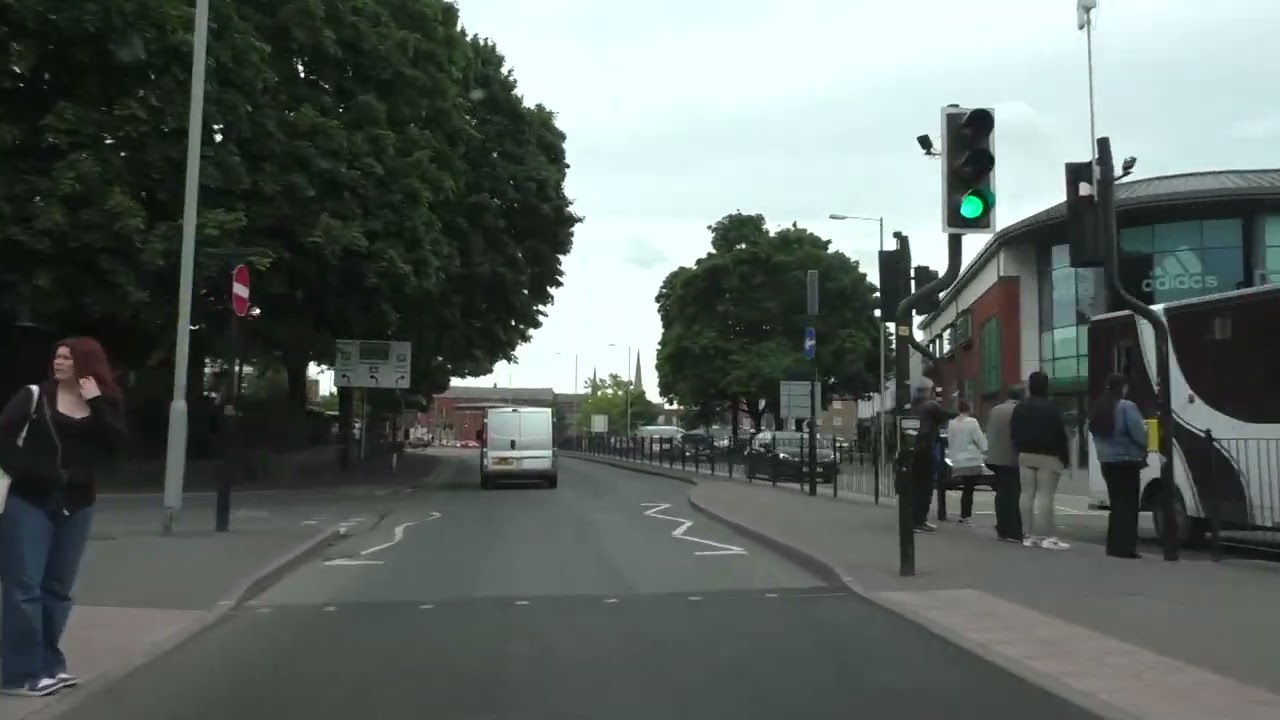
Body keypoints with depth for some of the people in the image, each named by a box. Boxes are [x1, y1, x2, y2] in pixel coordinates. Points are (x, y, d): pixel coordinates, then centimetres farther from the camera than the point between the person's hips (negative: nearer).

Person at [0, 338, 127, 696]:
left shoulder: (105, 404, 5)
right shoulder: (35, 395, -2)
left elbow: (115, 445, -9)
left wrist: (95, 403, -14)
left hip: (76, 505, 3)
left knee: (58, 588, 11)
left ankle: (48, 663, 22)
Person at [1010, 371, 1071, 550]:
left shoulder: (1019, 408, 10)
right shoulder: (1051, 408, -11)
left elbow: (1013, 433, 13)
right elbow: (1060, 435, -11)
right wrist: (1065, 457, -6)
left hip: (1025, 455, 6)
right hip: (1047, 456, -6)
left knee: (1027, 494, 5)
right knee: (1045, 495, -8)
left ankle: (1029, 535, 6)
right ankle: (1047, 537, -10)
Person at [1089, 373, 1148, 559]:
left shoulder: (1097, 409, 9)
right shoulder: (1126, 407, -15)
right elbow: (1139, 435, -16)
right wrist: (1144, 449, 3)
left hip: (1107, 462, 7)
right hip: (1127, 462, -7)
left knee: (1116, 504, 15)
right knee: (1128, 505, -2)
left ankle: (1114, 545, 18)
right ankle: (1125, 547, -3)